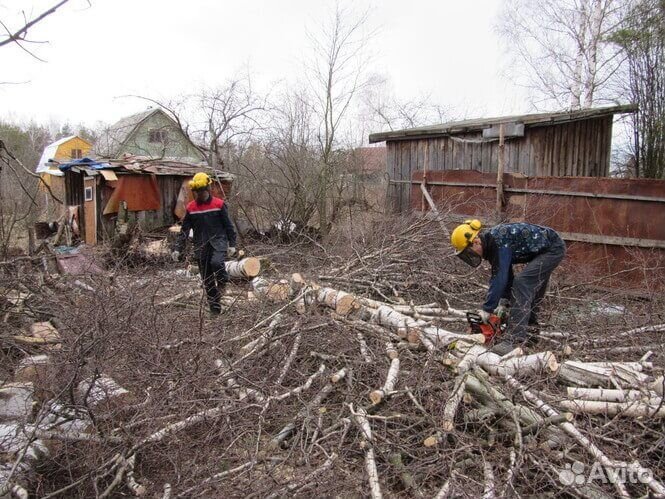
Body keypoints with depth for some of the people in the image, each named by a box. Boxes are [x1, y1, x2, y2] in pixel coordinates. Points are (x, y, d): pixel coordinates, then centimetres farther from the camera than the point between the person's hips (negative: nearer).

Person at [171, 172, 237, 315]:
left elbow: (228, 225, 0)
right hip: (201, 247, 3)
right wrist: (178, 249, -1)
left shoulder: (219, 204, -3)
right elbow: (184, 230, 6)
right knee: (207, 280, 5)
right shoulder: (191, 208, 4)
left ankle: (222, 282, 0)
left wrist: (232, 244, -5)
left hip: (218, 242, -3)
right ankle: (214, 307, 17)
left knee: (216, 263, -32)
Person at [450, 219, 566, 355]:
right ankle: (530, 334, 28)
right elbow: (506, 274, 8)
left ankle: (514, 340, -27)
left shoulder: (498, 240, -27)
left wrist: (487, 309, -25)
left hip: (553, 248, -10)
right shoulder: (491, 244, 2)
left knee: (522, 283, -21)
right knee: (531, 290, 16)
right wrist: (504, 301, 1)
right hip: (543, 251, 10)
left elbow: (500, 278, -30)